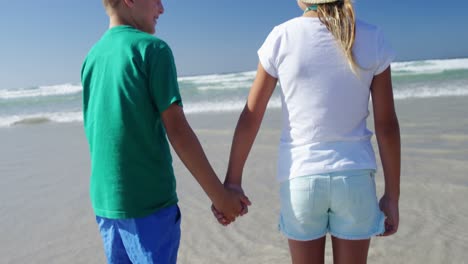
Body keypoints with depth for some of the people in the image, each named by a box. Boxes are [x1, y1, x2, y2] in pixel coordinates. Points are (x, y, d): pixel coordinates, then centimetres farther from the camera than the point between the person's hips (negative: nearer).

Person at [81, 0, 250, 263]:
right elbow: (177, 130, -17)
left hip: (105, 200, 7)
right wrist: (219, 193, -10)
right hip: (148, 200, -7)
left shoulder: (92, 57, 10)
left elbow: (98, 132, 14)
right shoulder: (152, 48, -11)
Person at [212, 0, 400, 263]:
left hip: (300, 177, 0)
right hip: (354, 176, 1)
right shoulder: (372, 39, -3)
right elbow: (387, 124, -4)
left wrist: (233, 181, 1)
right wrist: (392, 196, 5)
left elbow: (250, 116, -6)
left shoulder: (281, 37, -6)